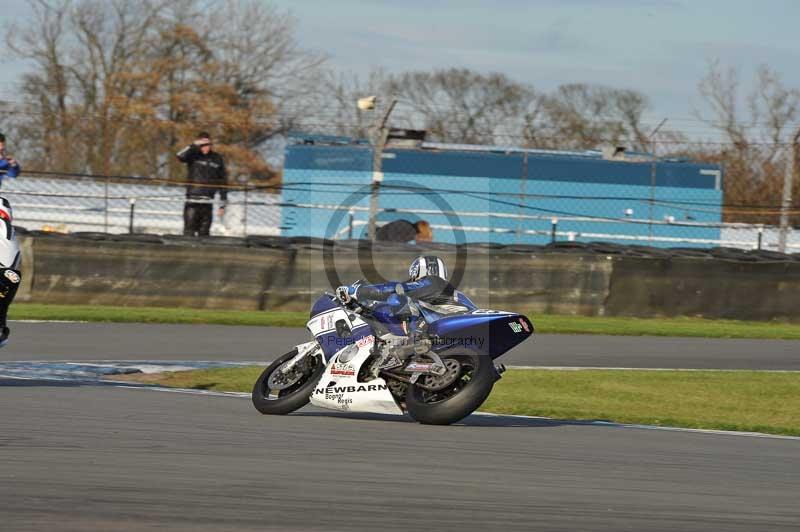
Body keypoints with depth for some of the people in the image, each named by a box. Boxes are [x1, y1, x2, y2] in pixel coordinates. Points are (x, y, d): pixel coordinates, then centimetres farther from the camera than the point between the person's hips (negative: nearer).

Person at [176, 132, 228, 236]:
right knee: (189, 231, -7)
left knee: (204, 232, 7)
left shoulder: (217, 159, 8)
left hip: (207, 203, 3)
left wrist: (222, 205, 10)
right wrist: (195, 145, -24)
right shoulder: (193, 156, 1)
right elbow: (180, 157, -22)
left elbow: (223, 183, 12)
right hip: (192, 201, -3)